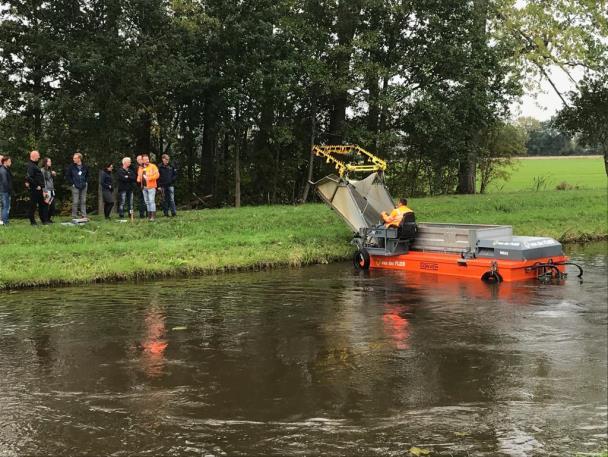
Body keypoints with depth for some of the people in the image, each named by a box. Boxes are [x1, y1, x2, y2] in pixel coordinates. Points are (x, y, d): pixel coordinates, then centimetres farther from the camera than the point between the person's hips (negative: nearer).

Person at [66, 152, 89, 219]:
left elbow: (87, 175, 19)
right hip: (75, 187, -3)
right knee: (75, 202, -3)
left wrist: (86, 182, 8)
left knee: (83, 202, 6)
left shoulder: (84, 167, 4)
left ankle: (84, 216, 11)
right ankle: (74, 217, 2)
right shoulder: (71, 167, -4)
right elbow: (67, 176, 1)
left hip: (83, 187, 3)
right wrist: (72, 183, -5)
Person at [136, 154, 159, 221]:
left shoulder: (153, 166, -1)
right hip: (144, 187, 6)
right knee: (147, 202, 8)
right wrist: (138, 179, 5)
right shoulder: (140, 168, 14)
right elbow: (139, 176, 26)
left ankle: (153, 216, -14)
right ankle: (149, 215, 14)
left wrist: (149, 178, -18)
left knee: (151, 201, -12)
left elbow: (157, 175, -8)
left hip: (151, 186, -6)